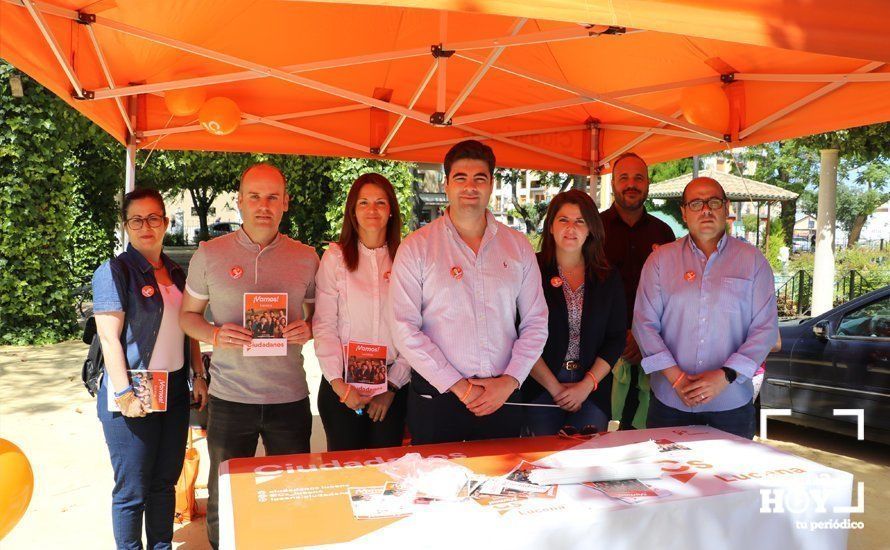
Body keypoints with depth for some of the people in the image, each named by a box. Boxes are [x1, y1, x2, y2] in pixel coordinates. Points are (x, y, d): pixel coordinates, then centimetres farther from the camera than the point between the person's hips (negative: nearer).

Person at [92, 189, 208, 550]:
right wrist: (124, 394, -19)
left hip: (175, 391, 6)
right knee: (132, 490, 4)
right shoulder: (114, 272, -8)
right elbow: (109, 337, -14)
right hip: (135, 397, -6)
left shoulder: (176, 273, 11)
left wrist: (199, 376, 10)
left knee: (165, 482, 15)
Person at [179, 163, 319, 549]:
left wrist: (309, 329, -12)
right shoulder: (210, 254, 0)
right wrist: (214, 335, -14)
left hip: (290, 398, 1)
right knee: (223, 499, 13)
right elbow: (187, 315, 6)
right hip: (229, 398, 0)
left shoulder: (306, 257, 2)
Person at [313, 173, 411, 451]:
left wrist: (393, 386, -3)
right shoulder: (335, 256, -2)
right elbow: (324, 326, -4)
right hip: (342, 387, -1)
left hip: (393, 386, 1)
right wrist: (339, 384, -11)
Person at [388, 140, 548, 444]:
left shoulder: (518, 246, 7)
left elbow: (536, 322, 6)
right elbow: (405, 329, -9)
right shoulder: (416, 247, -2)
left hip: (503, 397, 3)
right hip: (436, 397, -2)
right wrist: (458, 386, -12)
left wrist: (509, 381, -6)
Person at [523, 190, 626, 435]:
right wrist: (555, 387, -9)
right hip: (541, 387, -2)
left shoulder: (608, 278, 7)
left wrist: (586, 386, -7)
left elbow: (616, 339, 4)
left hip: (592, 390, 3)